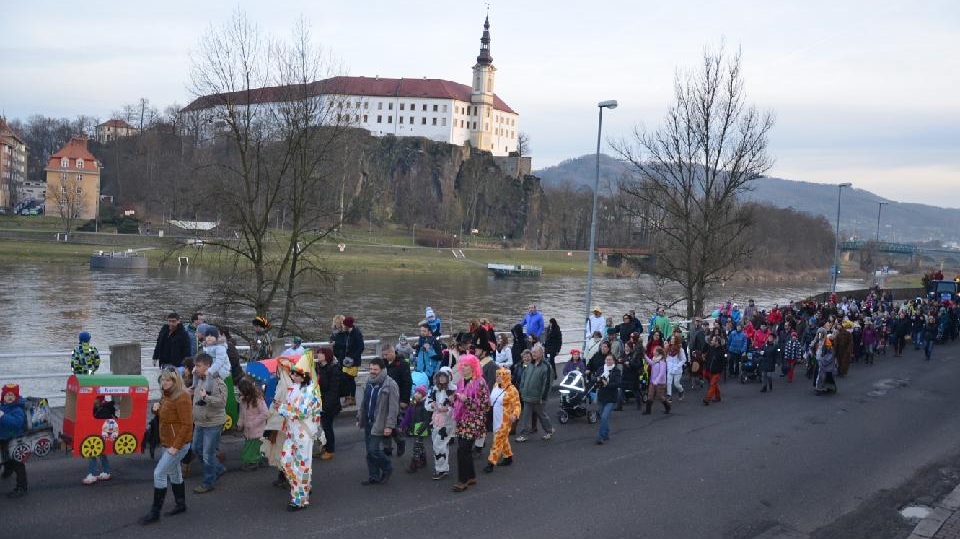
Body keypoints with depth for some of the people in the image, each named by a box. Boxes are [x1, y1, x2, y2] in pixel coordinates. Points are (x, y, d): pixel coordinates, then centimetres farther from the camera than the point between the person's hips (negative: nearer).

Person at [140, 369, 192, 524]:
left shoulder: (181, 397, -20)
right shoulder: (166, 395, 9)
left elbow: (187, 425, -23)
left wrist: (176, 446, -25)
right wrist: (157, 410, -1)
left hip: (178, 444, -9)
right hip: (167, 443, 9)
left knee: (159, 474, -10)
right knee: (174, 474, 18)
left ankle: (155, 512, -2)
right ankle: (181, 504, 32)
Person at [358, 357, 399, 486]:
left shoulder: (390, 384, -15)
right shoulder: (369, 382, 8)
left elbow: (394, 407, -17)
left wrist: (389, 426, -20)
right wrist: (359, 418, 16)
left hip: (379, 424, -7)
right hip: (368, 422, 7)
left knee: (374, 450, -8)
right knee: (369, 451, 11)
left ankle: (387, 468, 16)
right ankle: (373, 476, 23)